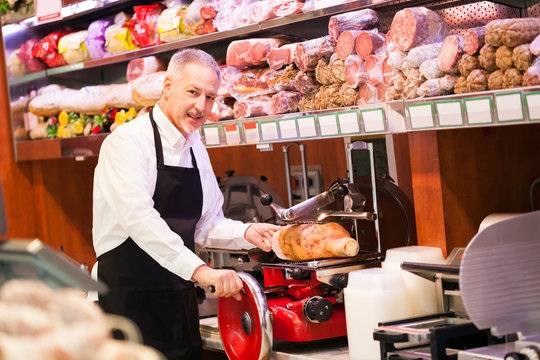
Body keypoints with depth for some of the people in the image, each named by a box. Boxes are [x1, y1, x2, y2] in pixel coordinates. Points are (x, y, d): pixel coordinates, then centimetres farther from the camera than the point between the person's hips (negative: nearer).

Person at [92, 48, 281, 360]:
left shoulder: (195, 148, 11)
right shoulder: (128, 142, -13)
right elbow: (139, 219, -26)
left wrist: (246, 233, -2)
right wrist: (200, 270, -32)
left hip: (180, 295, 7)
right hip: (130, 296, -7)